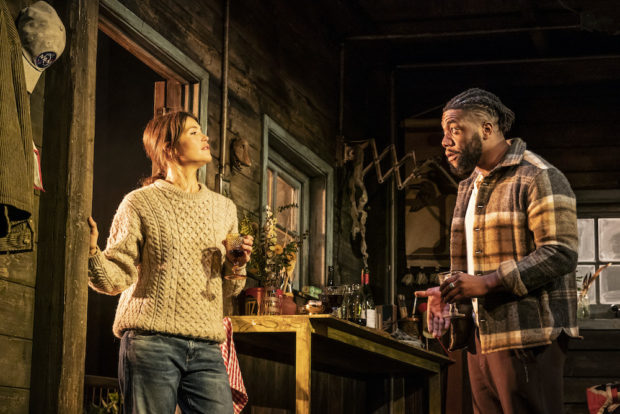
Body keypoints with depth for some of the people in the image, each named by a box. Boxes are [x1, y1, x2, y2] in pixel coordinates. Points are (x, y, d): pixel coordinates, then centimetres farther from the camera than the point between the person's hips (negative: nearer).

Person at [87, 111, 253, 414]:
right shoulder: (140, 203, 5)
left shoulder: (223, 208, 19)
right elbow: (116, 278, -2)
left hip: (205, 348, 4)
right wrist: (91, 253, -20)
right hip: (150, 342, -4)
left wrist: (238, 264, 0)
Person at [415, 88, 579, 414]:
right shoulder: (469, 186, 21)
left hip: (527, 336, -8)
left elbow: (560, 254, -17)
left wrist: (487, 283, -21)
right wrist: (446, 293, 7)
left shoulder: (538, 177, -8)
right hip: (480, 336, 9)